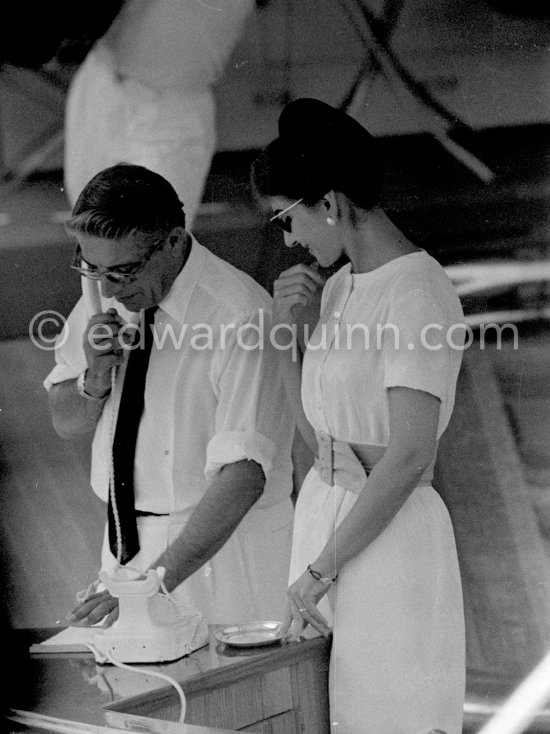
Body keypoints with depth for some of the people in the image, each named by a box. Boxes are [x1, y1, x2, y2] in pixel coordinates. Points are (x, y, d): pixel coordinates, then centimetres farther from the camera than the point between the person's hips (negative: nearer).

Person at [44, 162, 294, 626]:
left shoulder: (238, 317, -22)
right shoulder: (105, 291, 0)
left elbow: (243, 474, -28)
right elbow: (65, 423, 12)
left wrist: (155, 581, -34)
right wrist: (95, 378, -11)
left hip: (222, 538, -6)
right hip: (127, 537, 6)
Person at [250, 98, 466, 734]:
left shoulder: (416, 295, -17)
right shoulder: (339, 287, 10)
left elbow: (409, 458, -20)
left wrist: (318, 569, -15)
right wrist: (288, 329, 4)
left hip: (390, 535, -8)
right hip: (324, 511, 8)